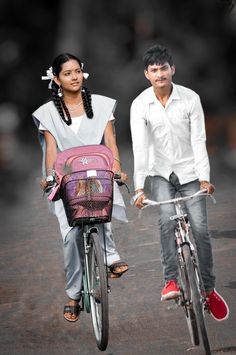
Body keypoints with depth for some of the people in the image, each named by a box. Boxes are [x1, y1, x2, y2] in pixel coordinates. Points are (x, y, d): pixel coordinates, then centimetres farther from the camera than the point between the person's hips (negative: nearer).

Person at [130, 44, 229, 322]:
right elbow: (139, 147, -19)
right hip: (160, 173, 0)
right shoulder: (140, 105, -11)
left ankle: (208, 289, 9)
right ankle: (171, 281, -20)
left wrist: (204, 177, -23)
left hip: (189, 171, 0)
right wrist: (139, 187, -28)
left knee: (200, 228, -6)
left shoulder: (190, 98, -11)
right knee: (167, 218, -26)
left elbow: (199, 140, -12)